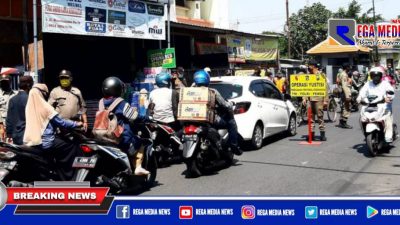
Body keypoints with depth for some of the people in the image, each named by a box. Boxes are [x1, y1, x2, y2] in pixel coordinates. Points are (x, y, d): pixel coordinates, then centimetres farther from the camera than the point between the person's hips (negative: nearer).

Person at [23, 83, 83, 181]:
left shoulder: (29, 106, 9)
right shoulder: (45, 107, -12)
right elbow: (61, 122, -10)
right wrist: (76, 124, 2)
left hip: (30, 141, 8)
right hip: (44, 142, -8)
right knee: (72, 146, 0)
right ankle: (65, 177, 4)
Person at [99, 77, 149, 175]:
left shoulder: (101, 102, 3)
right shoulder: (121, 104, -15)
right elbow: (134, 116, -14)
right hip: (122, 137, -6)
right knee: (139, 145, 15)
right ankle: (138, 168, 1)